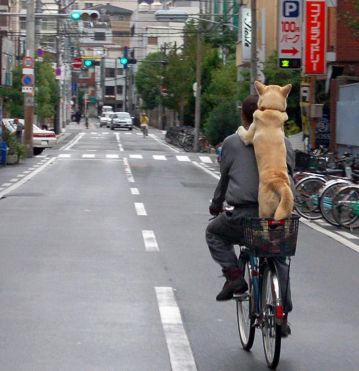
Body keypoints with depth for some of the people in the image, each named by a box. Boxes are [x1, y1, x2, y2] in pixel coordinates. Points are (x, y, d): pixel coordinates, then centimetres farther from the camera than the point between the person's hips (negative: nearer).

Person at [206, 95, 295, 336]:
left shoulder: (232, 143, 4)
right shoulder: (284, 144, 11)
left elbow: (224, 178, 13)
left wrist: (216, 205, 30)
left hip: (244, 215, -3)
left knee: (214, 233, 26)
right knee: (279, 261, 24)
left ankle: (234, 275, 8)